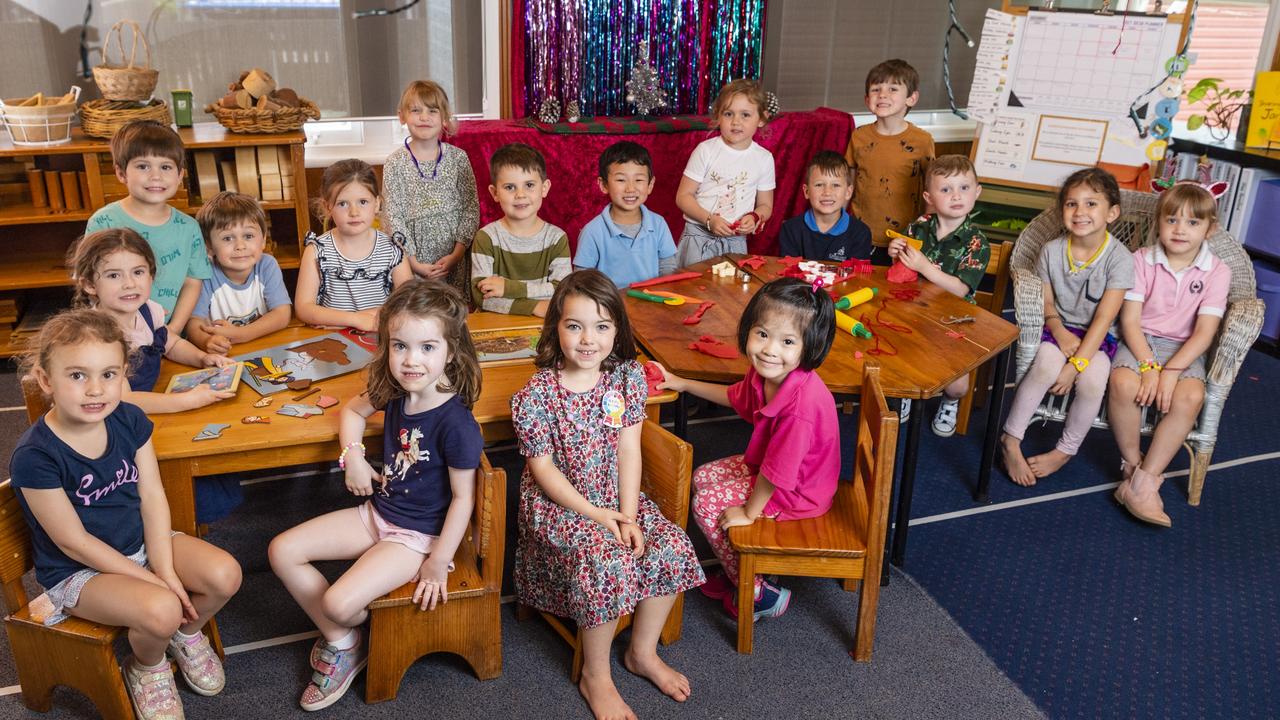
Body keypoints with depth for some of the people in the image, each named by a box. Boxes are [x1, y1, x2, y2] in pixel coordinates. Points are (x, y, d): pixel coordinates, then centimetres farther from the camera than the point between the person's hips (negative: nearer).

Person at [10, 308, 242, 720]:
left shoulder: (129, 420, -7)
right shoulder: (35, 456, -23)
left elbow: (153, 498, -5)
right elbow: (74, 543, -18)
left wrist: (166, 570, -16)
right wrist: (150, 580, -17)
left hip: (142, 541, 5)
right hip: (78, 570, -5)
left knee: (225, 574, -17)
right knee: (161, 609, -30)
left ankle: (186, 635, 16)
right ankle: (148, 667, 7)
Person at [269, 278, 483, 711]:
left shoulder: (455, 422, -27)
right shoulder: (394, 392, -7)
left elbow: (463, 497, -20)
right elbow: (353, 409, 16)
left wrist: (438, 564, -15)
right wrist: (353, 456, -2)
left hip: (419, 534, -7)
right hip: (377, 512, 8)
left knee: (339, 603, -22)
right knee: (282, 551, 0)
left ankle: (353, 639, 19)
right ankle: (341, 642, 13)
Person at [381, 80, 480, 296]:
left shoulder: (458, 157, 2)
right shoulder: (395, 163, -2)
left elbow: (471, 207, 1)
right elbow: (393, 217, -4)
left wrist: (457, 254, -8)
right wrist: (413, 262, -10)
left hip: (454, 261, 1)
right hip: (413, 262, -1)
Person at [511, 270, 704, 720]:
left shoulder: (627, 378, -5)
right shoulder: (537, 394, -16)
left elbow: (628, 450, -4)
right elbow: (543, 468, -12)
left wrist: (628, 517, -12)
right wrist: (596, 515, -17)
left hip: (615, 496, 5)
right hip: (557, 503, -5)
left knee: (673, 548, -14)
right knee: (609, 562, -28)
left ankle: (643, 652, 10)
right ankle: (595, 676, -3)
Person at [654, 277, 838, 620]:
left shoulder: (801, 405, -39)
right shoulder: (764, 373, -12)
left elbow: (777, 472, -30)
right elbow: (735, 396, 13)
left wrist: (749, 511, -15)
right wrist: (681, 383, 16)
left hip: (796, 493, -9)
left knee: (706, 505, -8)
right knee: (702, 477, 15)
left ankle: (756, 594, 8)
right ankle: (738, 568, 27)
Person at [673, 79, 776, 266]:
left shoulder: (764, 158, 2)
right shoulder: (706, 150, -6)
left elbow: (765, 205, 10)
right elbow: (683, 196, -6)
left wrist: (755, 218, -12)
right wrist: (710, 220, -19)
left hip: (736, 242, 2)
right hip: (699, 236, -2)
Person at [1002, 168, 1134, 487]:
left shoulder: (1119, 258, -14)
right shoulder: (1052, 250, -6)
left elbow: (1104, 318, -17)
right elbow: (1046, 301, 5)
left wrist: (1076, 364, -22)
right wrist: (1058, 331, -16)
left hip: (1096, 335, -1)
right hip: (1058, 328, 1)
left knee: (1093, 381, -29)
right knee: (1045, 367, -30)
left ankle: (1065, 450, -4)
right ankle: (1010, 441, -15)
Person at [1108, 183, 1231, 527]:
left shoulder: (1217, 272, -3)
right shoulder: (1143, 260, -3)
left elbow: (1204, 333, -9)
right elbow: (1130, 321, -7)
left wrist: (1172, 370, -22)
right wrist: (1149, 365, -21)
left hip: (1184, 349, 1)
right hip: (1140, 342, 0)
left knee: (1190, 397, -31)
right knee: (1124, 383, -33)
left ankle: (1142, 482, -24)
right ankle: (1132, 463, -9)